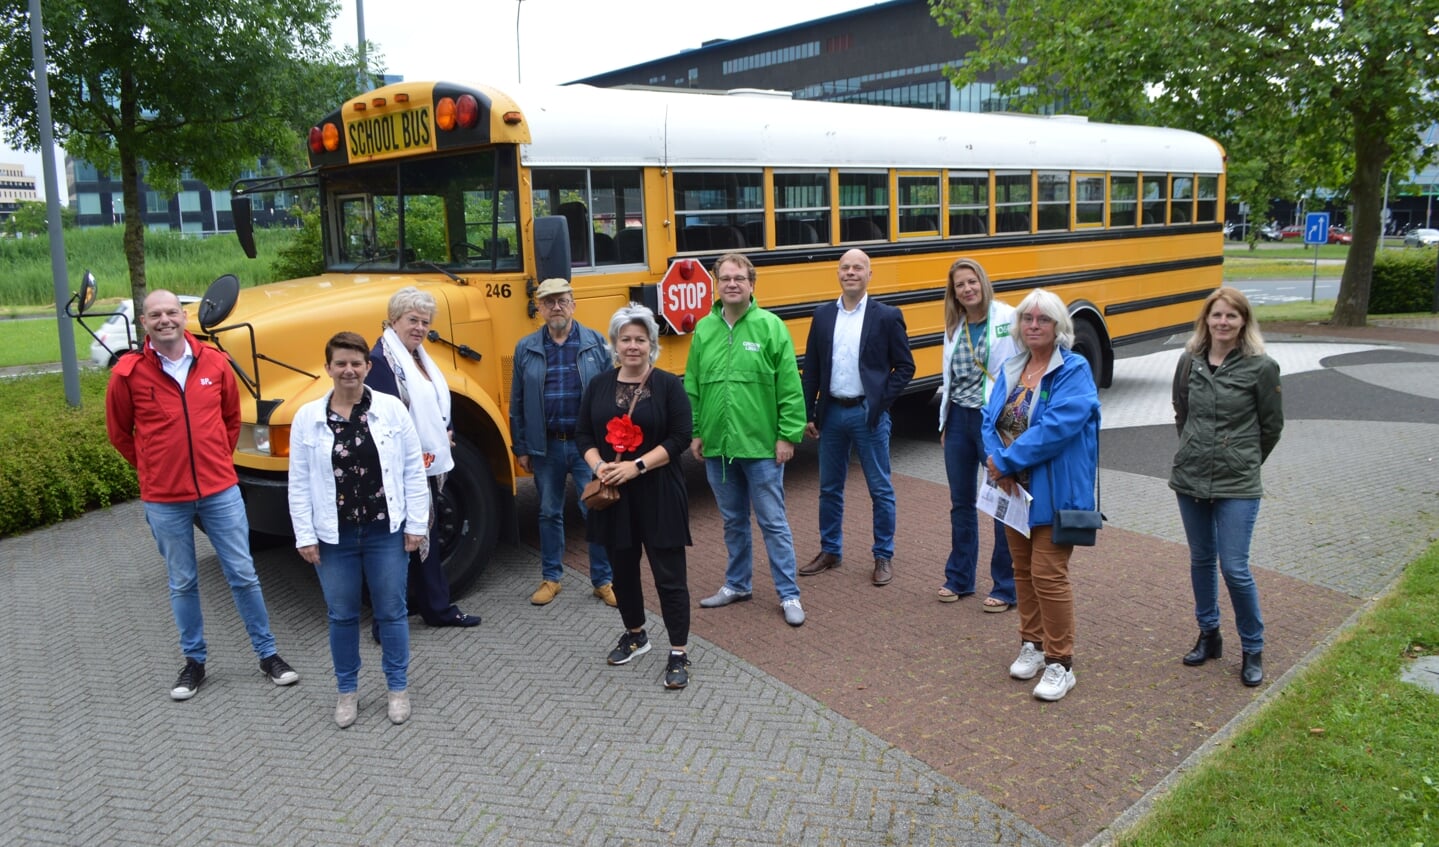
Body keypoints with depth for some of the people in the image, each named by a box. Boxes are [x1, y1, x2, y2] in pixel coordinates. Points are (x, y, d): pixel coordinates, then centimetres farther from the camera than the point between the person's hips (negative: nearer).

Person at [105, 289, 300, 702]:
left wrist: (217, 460, 10)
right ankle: (194, 660, 29)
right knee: (183, 582, 13)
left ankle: (268, 654, 20)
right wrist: (153, 467, 8)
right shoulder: (129, 373, -7)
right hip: (164, 500, -1)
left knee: (243, 574, 7)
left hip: (220, 491, 1)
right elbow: (119, 433, 7)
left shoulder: (214, 363, -2)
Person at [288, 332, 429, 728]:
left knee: (391, 610, 10)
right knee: (341, 614, 13)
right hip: (334, 535, 1)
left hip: (386, 531, -1)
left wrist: (416, 524, -3)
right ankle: (347, 690, 30)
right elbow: (299, 483, 1)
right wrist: (305, 536, -2)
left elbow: (413, 471, -1)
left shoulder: (391, 408, -4)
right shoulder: (307, 417, -2)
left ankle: (398, 687, 26)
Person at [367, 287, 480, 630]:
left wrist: (447, 433, 3)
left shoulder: (420, 357, 13)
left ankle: (437, 607, 29)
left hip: (430, 464, 10)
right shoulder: (381, 360, -15)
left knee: (426, 534, 17)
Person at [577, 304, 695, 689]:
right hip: (612, 493, 4)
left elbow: (681, 436, -11)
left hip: (658, 493, -4)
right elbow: (583, 434, 8)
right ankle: (635, 635, 38)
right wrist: (598, 465, -12)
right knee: (622, 569, 17)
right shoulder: (598, 385, 6)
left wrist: (638, 466, -19)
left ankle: (679, 653, 10)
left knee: (669, 574, -1)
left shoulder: (668, 384, -5)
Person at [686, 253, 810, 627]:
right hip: (717, 446, 4)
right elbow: (692, 386, 9)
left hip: (761, 447, -4)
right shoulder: (704, 329, 4)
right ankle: (737, 585, 34)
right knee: (733, 521, 18)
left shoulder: (770, 326, -7)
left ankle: (789, 594, 17)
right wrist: (695, 432, 5)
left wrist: (788, 435, -10)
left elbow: (791, 388, -8)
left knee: (773, 523, 5)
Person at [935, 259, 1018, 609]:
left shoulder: (1007, 318, -8)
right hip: (959, 420, 6)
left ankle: (1006, 587, 15)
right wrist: (945, 424, 14)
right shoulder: (954, 326, 9)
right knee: (961, 502, 14)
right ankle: (959, 578, 27)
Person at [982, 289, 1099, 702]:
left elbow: (1055, 427, -24)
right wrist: (997, 462, -16)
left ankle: (1060, 663, 11)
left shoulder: (1073, 371, -13)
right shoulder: (1011, 369, 8)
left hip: (1053, 493, -6)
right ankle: (1032, 644, 33)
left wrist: (1007, 461, -20)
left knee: (1048, 575, -3)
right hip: (1014, 490, 7)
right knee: (1023, 570, 16)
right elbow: (990, 419, 3)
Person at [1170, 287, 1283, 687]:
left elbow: (1272, 425, 1)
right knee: (1201, 560, 14)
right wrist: (1197, 452, 14)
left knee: (1235, 568, -4)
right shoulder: (1190, 361, 2)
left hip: (1238, 485, -4)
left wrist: (1243, 461, 9)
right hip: (1190, 478, 4)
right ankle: (1208, 635, 30)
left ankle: (1253, 649, 14)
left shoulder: (1261, 367, -9)